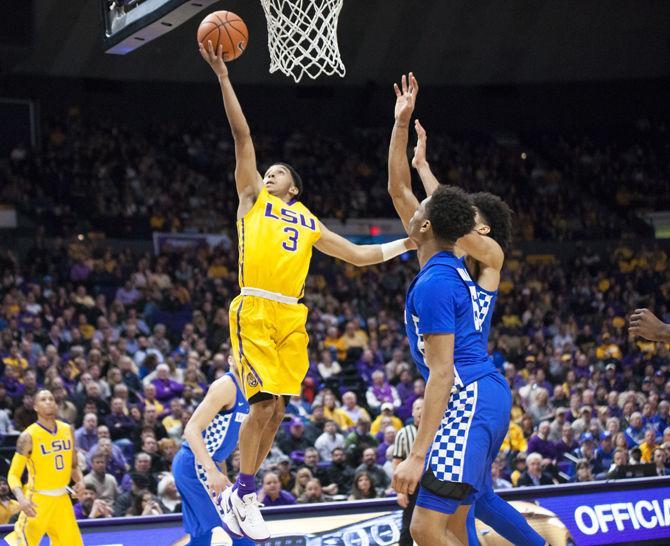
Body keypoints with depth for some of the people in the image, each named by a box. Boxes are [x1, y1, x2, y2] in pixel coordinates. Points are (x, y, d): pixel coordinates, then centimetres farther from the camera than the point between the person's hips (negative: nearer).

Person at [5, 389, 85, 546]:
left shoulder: (67, 430, 6)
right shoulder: (28, 436, -12)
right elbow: (13, 474, -12)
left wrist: (79, 482, -3)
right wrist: (21, 499, -30)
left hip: (62, 500, 6)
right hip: (38, 501, -5)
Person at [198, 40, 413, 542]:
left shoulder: (310, 225, 23)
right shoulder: (253, 198, 14)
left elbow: (359, 254, 28)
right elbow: (242, 136, 8)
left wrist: (410, 242, 24)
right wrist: (223, 76, 4)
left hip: (290, 316, 4)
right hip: (254, 311, -4)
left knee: (277, 409, 3)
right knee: (264, 404, -13)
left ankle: (246, 490, 16)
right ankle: (244, 494, -1)